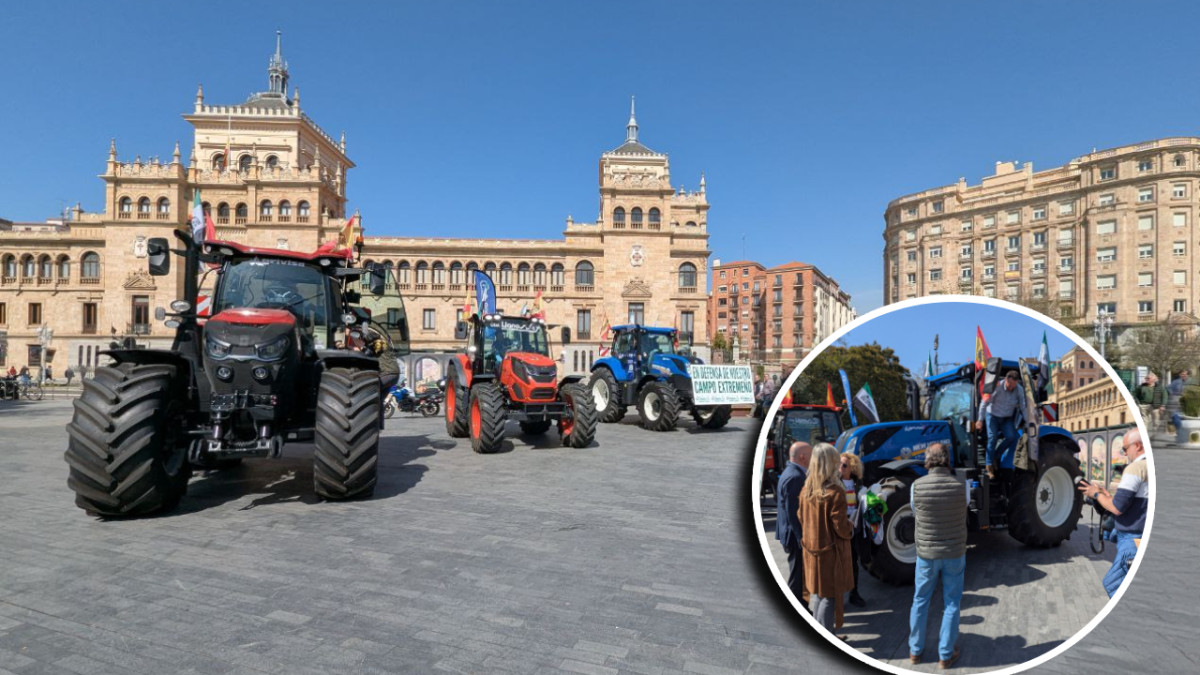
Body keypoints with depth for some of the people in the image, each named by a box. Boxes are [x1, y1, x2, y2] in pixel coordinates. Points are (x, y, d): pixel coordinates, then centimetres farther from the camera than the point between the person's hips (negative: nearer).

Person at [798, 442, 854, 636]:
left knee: (818, 593, 20)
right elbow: (841, 526, -17)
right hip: (831, 551, -7)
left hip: (811, 549, 7)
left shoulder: (806, 491, -1)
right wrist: (850, 532, 3)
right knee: (830, 595, 5)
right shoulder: (835, 493, -22)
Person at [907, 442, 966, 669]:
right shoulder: (960, 486, -12)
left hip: (926, 553, 0)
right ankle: (946, 655, 21)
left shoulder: (917, 485, -14)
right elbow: (963, 518, 2)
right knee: (951, 604, 13)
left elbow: (915, 515, 1)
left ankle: (915, 650, 26)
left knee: (920, 601, 16)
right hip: (955, 552, 0)